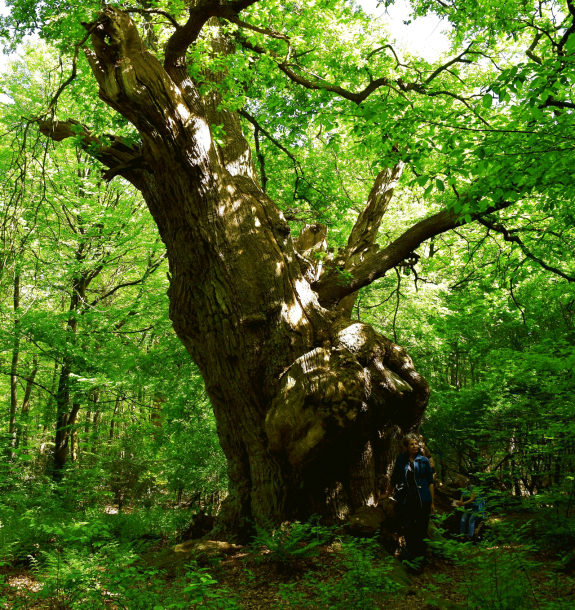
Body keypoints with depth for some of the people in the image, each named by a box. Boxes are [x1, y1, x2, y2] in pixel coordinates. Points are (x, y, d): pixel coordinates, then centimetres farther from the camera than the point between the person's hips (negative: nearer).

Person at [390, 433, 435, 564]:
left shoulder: (424, 461, 0)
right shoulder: (401, 460, 3)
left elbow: (430, 482, 3)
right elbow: (394, 479, 15)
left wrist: (432, 501, 2)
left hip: (422, 499, -1)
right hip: (406, 499, 1)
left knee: (421, 528, 6)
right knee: (407, 527, -1)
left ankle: (420, 553, 25)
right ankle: (411, 551, 21)